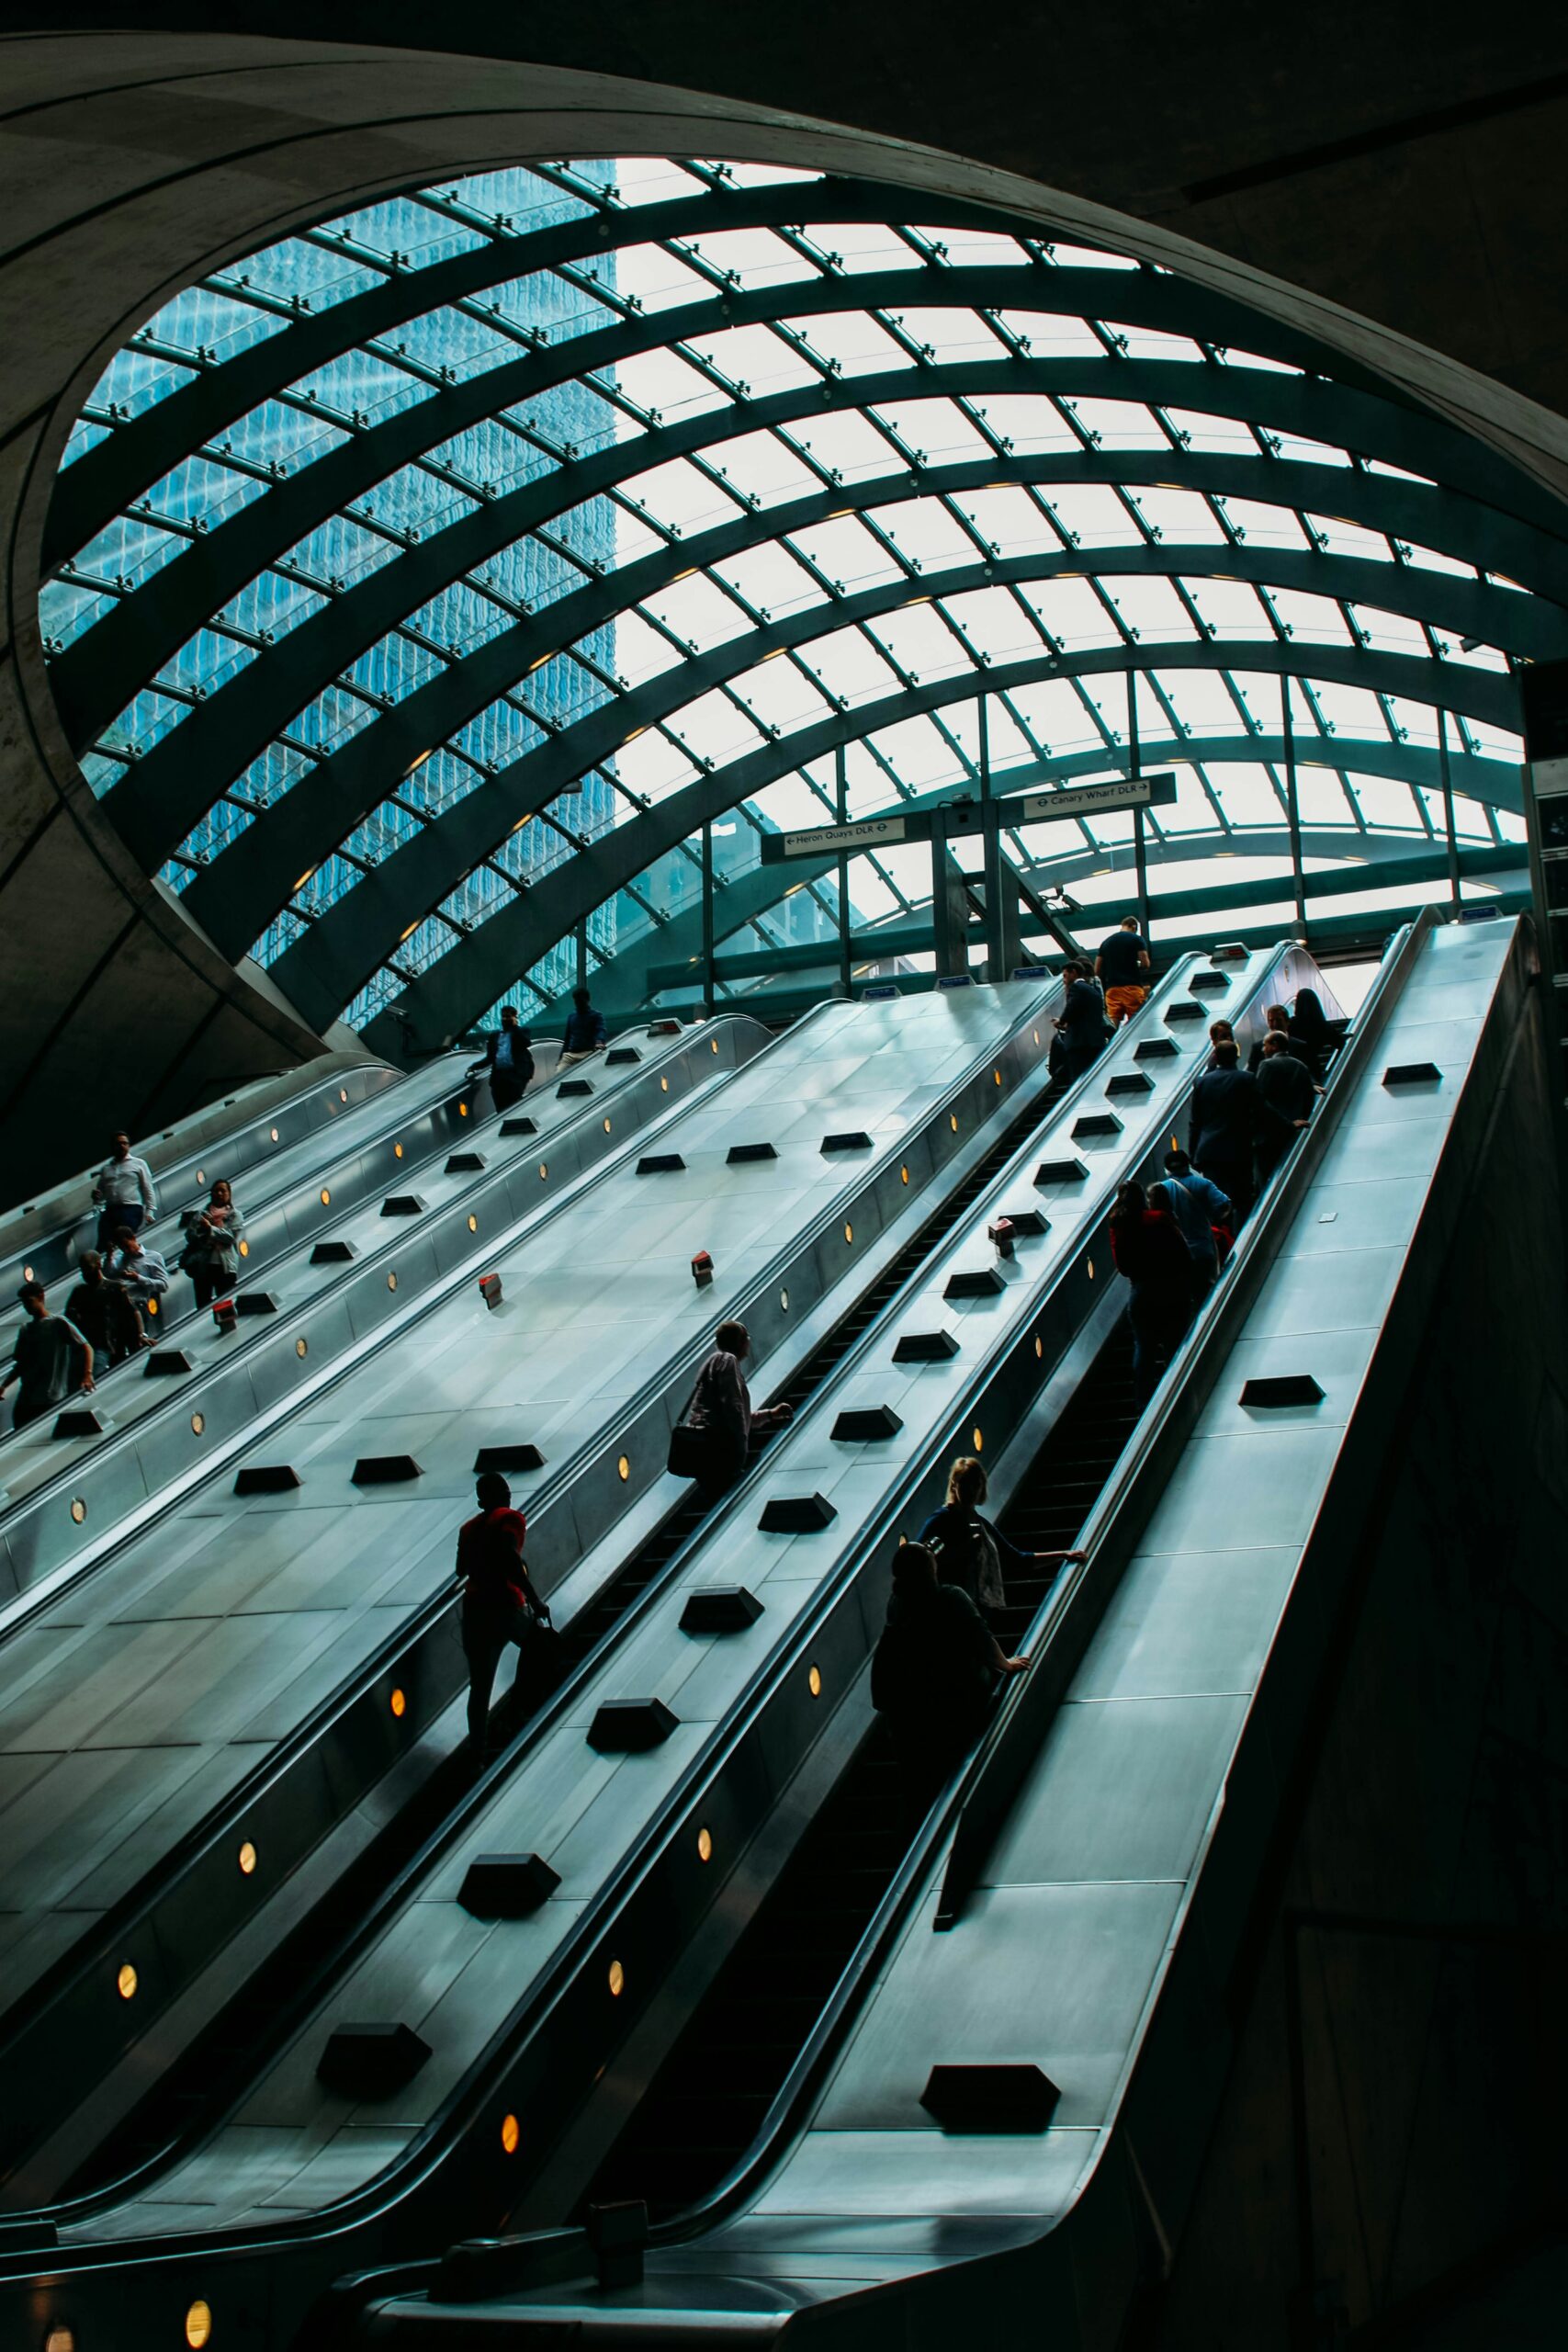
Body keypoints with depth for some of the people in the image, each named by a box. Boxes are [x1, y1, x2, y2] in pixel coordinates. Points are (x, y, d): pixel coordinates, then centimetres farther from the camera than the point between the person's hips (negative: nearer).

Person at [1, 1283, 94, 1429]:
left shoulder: (58, 1323, -2)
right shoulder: (25, 1329, 17)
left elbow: (86, 1348, -6)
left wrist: (87, 1375, -21)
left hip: (51, 1401, -6)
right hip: (25, 1401, 6)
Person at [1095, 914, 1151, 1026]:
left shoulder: (1106, 942, 16)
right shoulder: (1137, 939, 1)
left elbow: (1097, 970, 16)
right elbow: (1145, 963, -6)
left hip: (1112, 989, 4)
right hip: (1132, 987, -4)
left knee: (1113, 1024, -1)